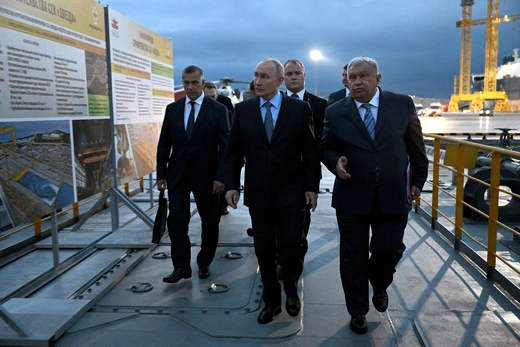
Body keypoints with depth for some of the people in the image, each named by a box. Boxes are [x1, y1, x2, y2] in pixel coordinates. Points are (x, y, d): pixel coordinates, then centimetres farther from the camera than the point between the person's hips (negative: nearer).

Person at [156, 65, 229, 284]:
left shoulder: (218, 109, -4)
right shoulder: (172, 109, 6)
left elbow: (225, 146, -7)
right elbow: (164, 144, 8)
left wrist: (220, 176, -15)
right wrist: (161, 174, 3)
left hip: (206, 175, -2)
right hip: (177, 175, 2)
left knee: (209, 222, 9)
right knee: (176, 219, -5)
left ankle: (204, 263, 28)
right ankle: (181, 266, 6)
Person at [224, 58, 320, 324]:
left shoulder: (300, 108, -3)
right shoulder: (242, 110, 2)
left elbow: (310, 151, -1)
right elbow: (233, 151, 4)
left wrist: (312, 187, -5)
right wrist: (231, 185, -4)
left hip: (291, 191, -2)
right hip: (257, 192, 2)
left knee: (291, 246, -1)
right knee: (264, 251, 9)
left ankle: (291, 291, 29)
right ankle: (271, 300, 27)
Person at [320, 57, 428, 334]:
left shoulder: (402, 104, 0)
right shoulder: (335, 112, -1)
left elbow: (415, 145, 7)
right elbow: (325, 147, 8)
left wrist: (418, 180, 10)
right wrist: (335, 162, -13)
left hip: (393, 196, 0)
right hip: (351, 196, 0)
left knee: (389, 250, 3)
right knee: (353, 257, 8)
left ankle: (379, 285, 39)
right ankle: (358, 312, 28)